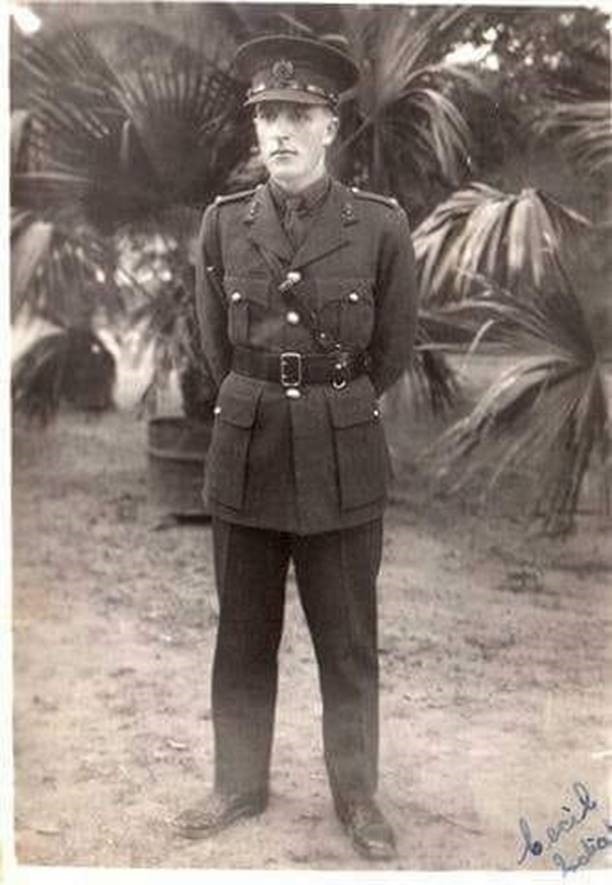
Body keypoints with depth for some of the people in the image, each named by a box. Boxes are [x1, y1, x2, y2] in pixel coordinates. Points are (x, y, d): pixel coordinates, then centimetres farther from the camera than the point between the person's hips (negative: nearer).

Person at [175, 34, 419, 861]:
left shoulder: (382, 225, -7)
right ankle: (240, 784, 29)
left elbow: (393, 352, 4)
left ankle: (358, 795, 25)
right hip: (245, 452, 2)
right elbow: (216, 346, 10)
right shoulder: (223, 223, 0)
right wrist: (262, 413, 13)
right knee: (243, 633, 12)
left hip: (343, 459, -2)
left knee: (347, 641, 8)